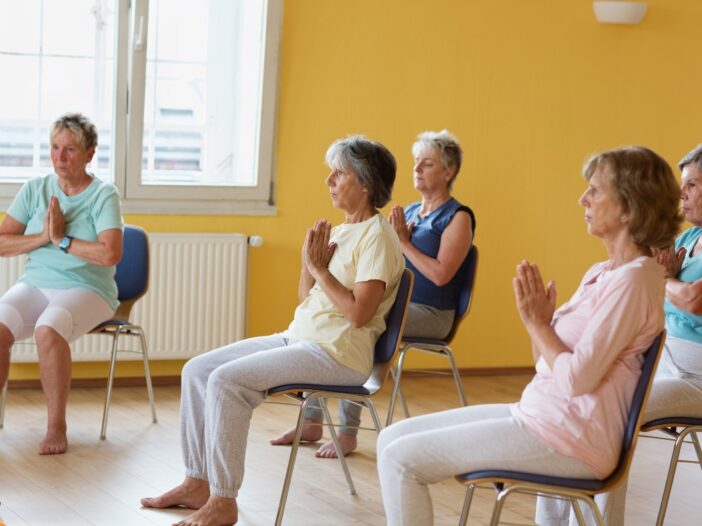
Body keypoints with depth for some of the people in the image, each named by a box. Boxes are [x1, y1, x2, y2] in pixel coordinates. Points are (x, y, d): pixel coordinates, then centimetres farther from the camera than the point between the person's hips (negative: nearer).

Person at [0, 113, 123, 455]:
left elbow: (110, 254, -19)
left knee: (48, 331, -35)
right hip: (34, 285, 4)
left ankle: (56, 427, -22)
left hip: (86, 289, -4)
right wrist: (43, 237, -11)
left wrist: (62, 239, -12)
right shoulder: (34, 189, 8)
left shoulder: (103, 195, -4)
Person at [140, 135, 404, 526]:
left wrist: (320, 269, -12)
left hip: (339, 353, -9)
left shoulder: (377, 237, -11)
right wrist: (308, 262, 1)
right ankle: (198, 482, 3)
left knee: (227, 380, -24)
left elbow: (358, 313, -21)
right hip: (299, 338, 9)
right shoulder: (340, 231, 16)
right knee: (197, 370, -1)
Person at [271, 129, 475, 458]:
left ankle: (348, 432, -24)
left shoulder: (458, 218, -6)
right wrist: (392, 238, -2)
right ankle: (311, 421, -9)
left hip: (430, 314, -8)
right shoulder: (408, 212, 17)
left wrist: (404, 242, -12)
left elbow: (440, 274, -18)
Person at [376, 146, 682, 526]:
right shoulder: (601, 273, 13)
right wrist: (535, 319, -2)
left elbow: (577, 378, -23)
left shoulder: (632, 280, -16)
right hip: (539, 415, 10)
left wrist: (538, 323, -9)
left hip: (569, 440, -10)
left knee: (401, 459, -12)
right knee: (393, 438, 7)